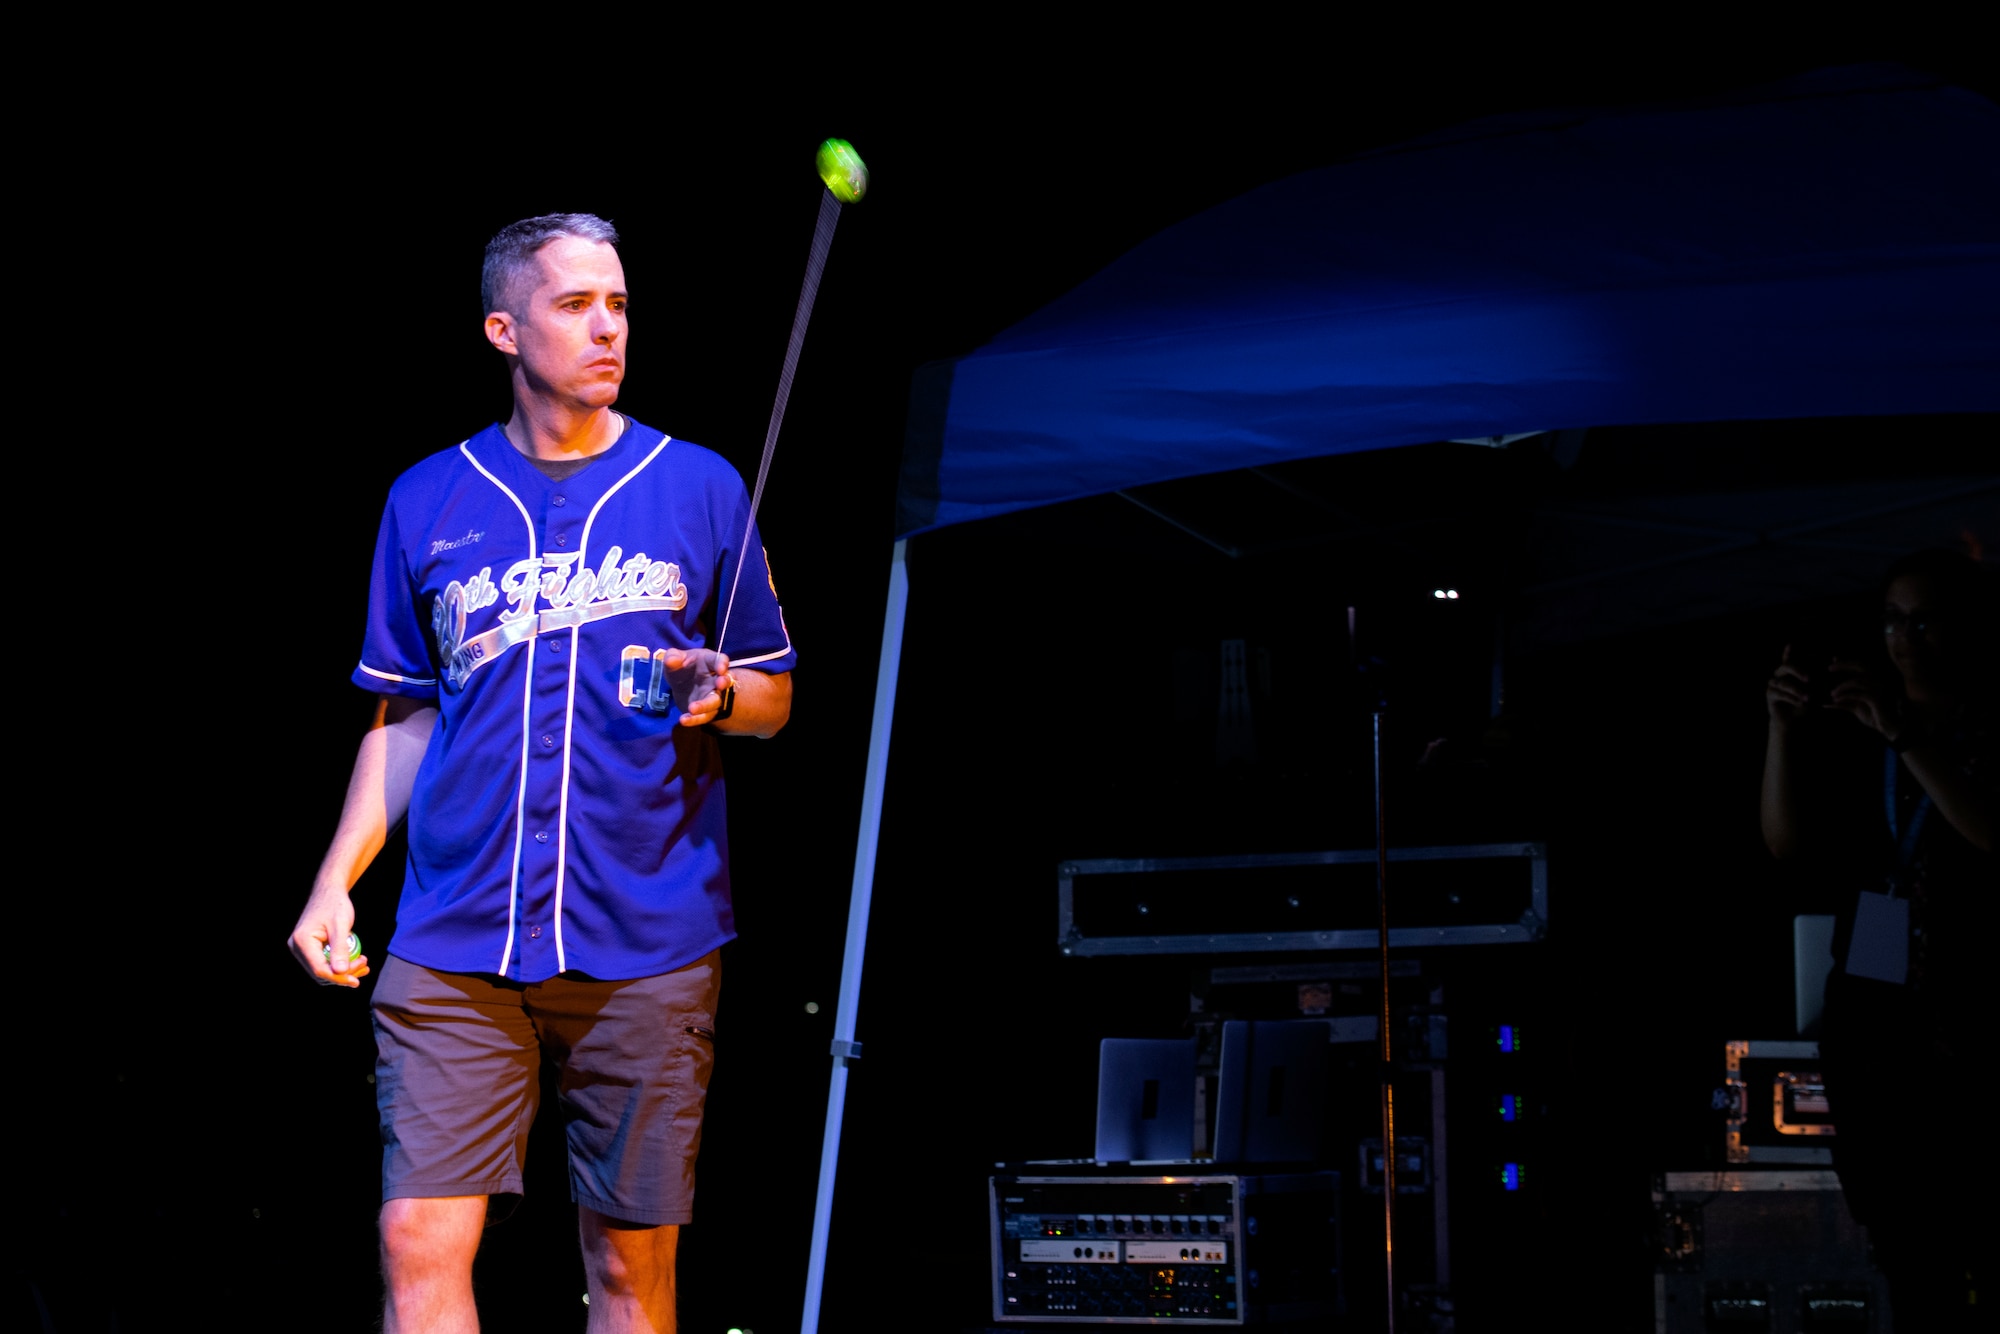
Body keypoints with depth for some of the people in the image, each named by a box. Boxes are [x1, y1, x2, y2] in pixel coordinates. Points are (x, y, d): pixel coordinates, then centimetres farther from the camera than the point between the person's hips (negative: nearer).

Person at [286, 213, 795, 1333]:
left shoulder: (700, 487, 7)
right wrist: (336, 884, 5)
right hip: (454, 945, 1)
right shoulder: (429, 501, 10)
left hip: (650, 939, -1)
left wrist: (718, 694, -11)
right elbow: (404, 721, 15)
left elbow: (775, 697, 12)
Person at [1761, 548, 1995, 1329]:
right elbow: (1792, 843, 11)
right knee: (1905, 1258, 11)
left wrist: (1907, 737, -24)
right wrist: (1787, 728, -1)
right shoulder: (1870, 735, 15)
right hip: (1868, 1023, 6)